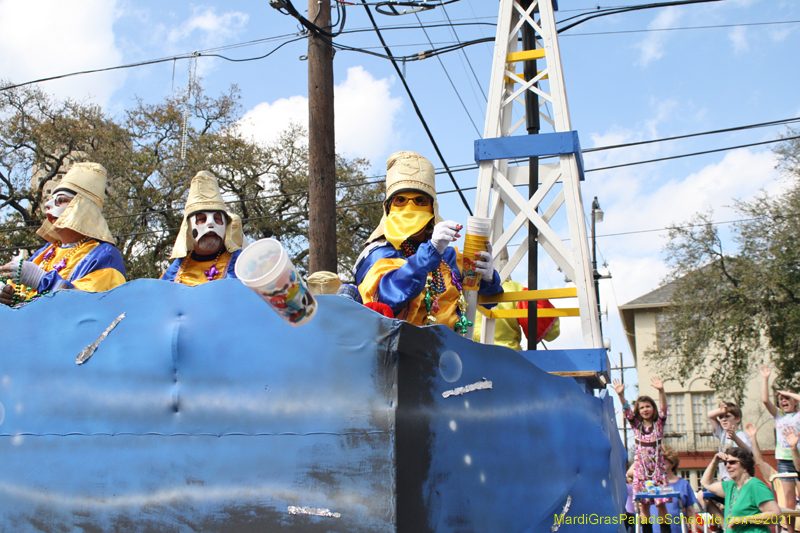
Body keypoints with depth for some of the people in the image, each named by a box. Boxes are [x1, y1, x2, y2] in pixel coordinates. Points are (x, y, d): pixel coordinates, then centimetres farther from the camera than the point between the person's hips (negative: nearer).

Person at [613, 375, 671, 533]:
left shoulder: (659, 423, 4)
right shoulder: (636, 424, 7)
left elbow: (664, 408, -13)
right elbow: (626, 410, -7)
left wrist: (661, 391, -30)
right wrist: (621, 395, -25)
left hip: (657, 465, -1)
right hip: (641, 465, 1)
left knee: (661, 502, -3)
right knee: (643, 503, 1)